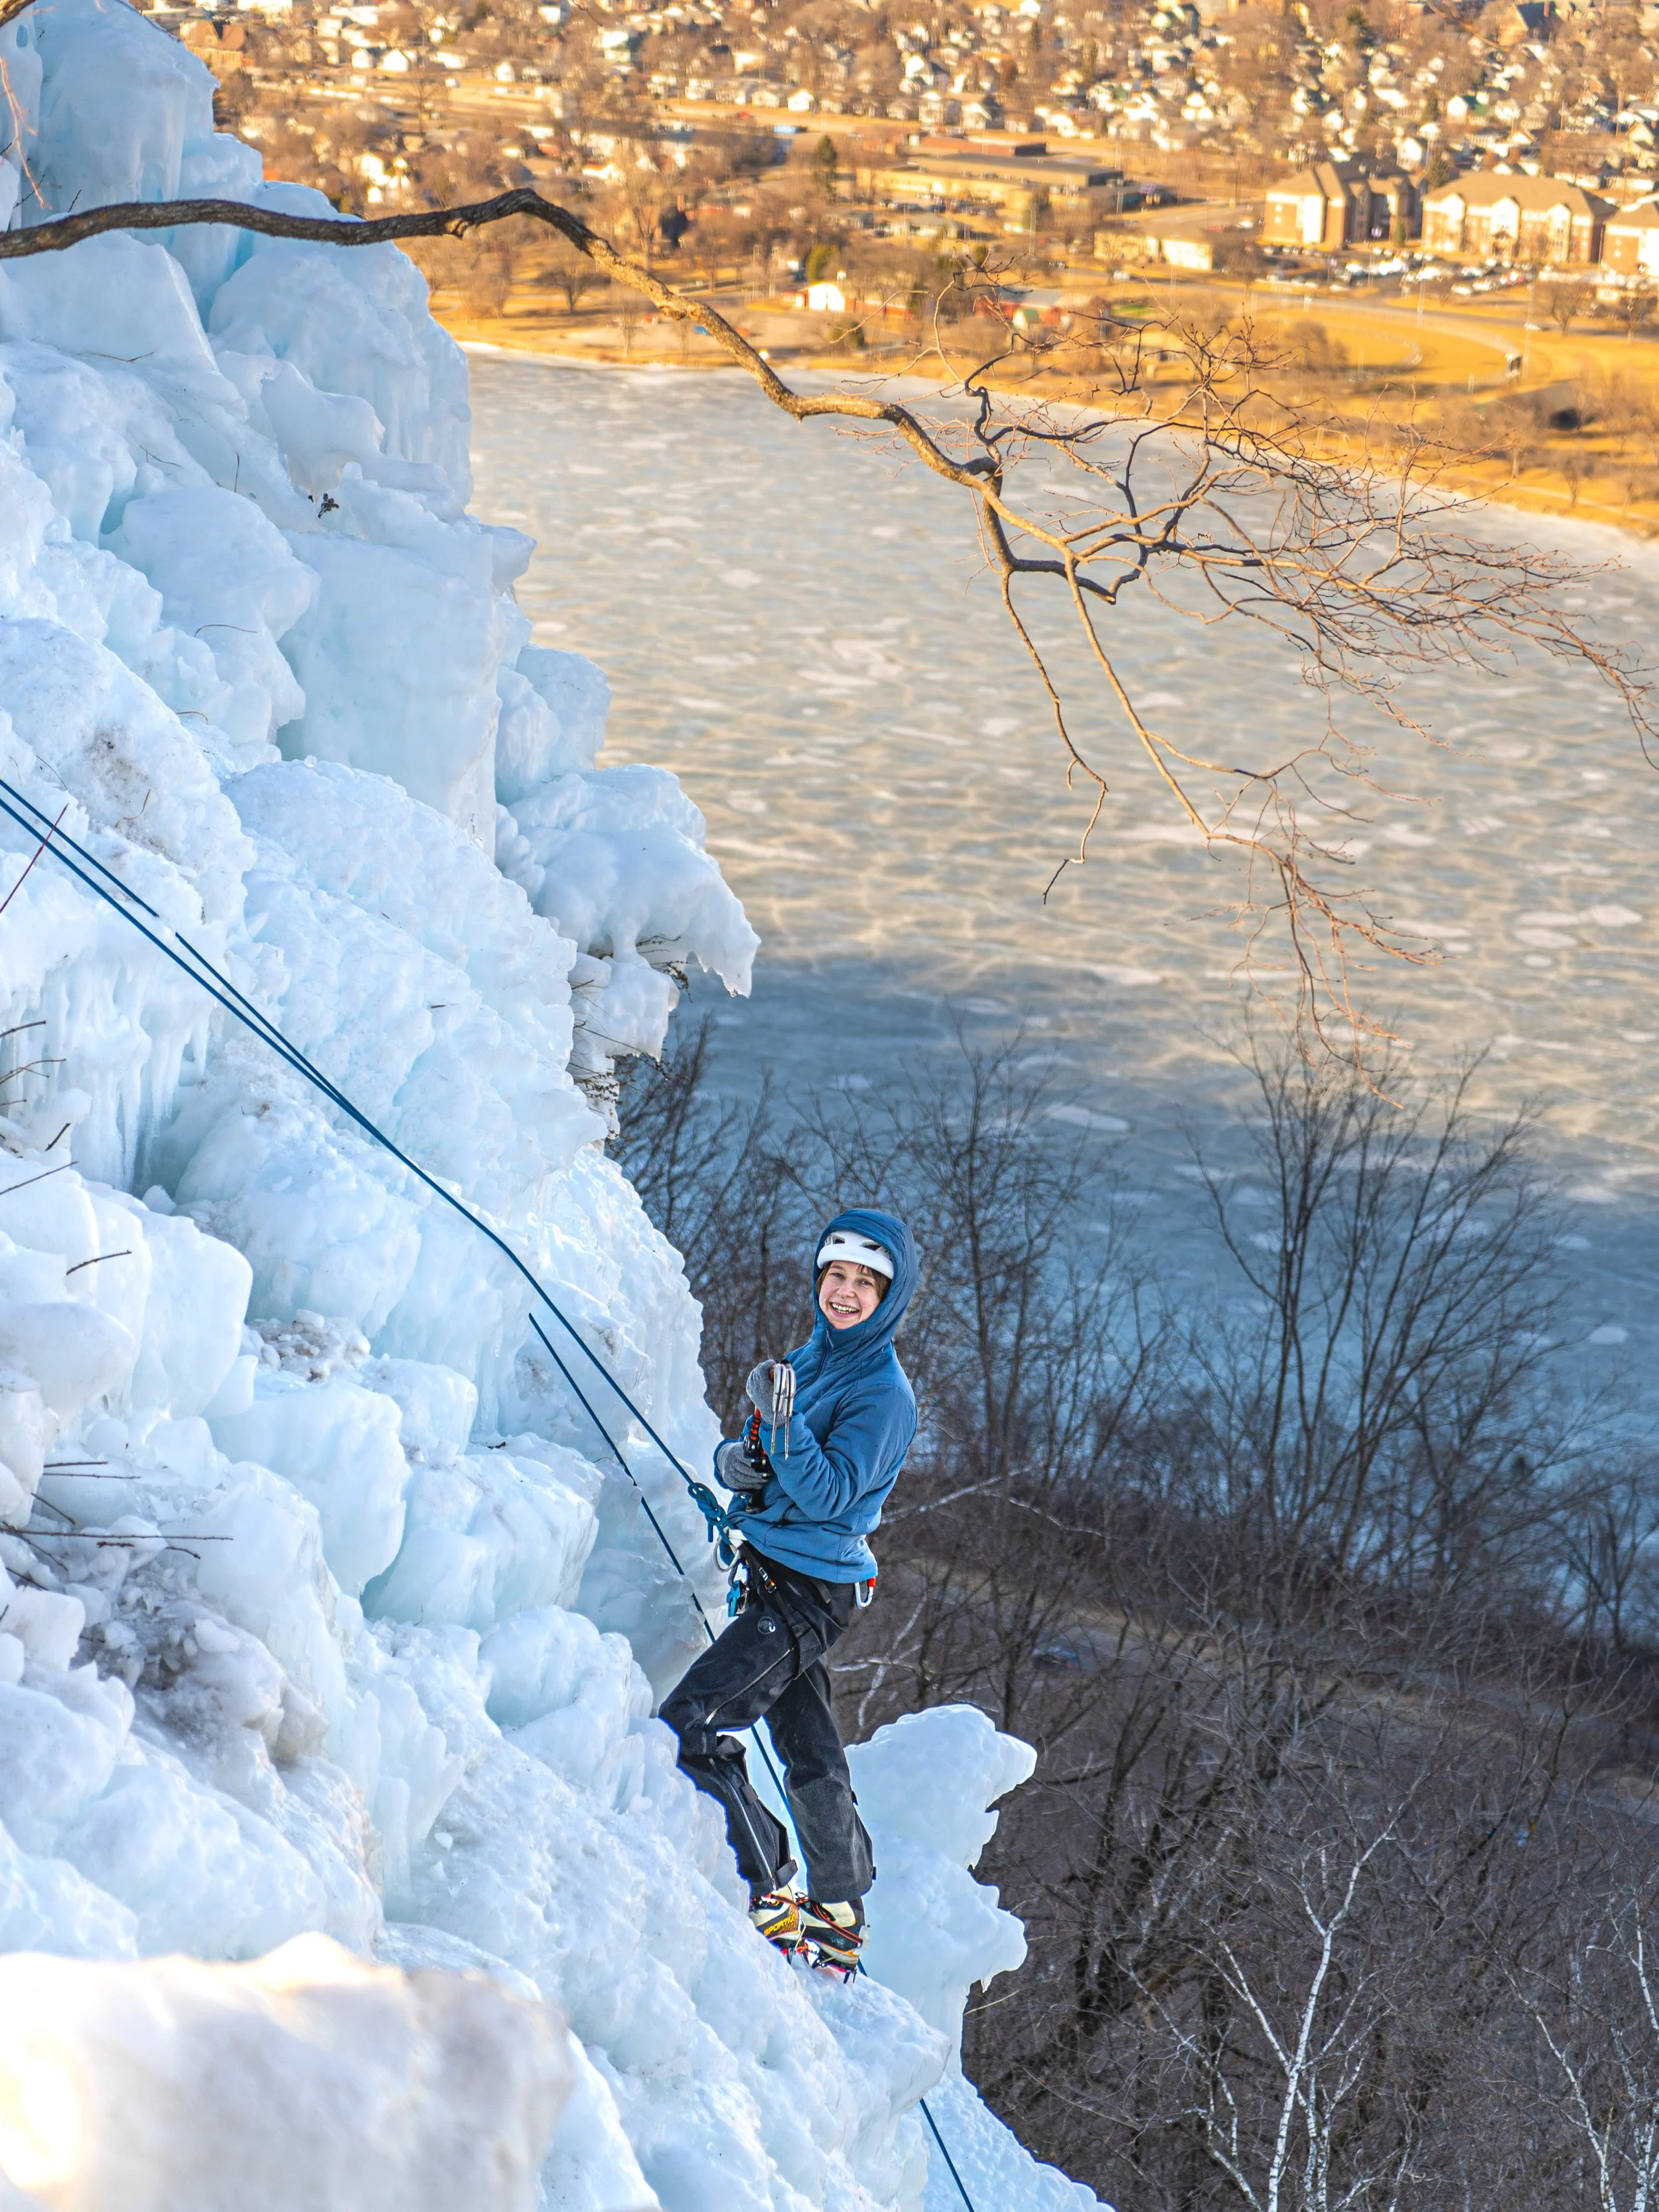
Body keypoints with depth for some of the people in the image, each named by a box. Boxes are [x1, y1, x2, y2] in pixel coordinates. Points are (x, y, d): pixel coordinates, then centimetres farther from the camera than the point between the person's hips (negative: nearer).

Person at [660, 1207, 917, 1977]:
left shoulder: (883, 1393, -13)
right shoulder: (806, 1361, 12)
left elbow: (828, 1494, -22)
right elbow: (751, 1454, 17)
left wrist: (782, 1422, -34)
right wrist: (733, 1459, -6)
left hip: (809, 1589, -9)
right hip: (772, 1574, 9)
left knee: (691, 1727, -14)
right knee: (809, 1758, 17)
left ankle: (770, 1900, -9)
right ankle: (838, 1922, 29)